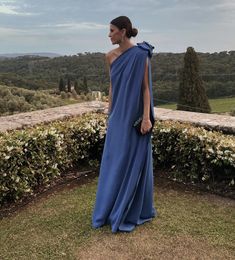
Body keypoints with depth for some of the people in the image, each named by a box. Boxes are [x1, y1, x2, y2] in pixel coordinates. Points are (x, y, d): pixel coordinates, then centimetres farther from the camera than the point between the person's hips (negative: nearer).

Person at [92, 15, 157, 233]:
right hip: (119, 116, 7)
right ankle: (113, 207, 27)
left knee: (134, 162, 2)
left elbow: (145, 87, -12)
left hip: (135, 116, -7)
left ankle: (133, 211, 18)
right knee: (114, 162, 11)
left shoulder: (140, 54, -10)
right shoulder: (111, 56, 9)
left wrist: (146, 117, -18)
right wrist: (110, 113, 16)